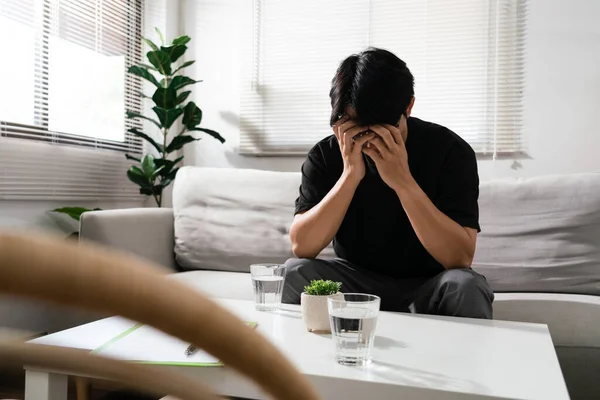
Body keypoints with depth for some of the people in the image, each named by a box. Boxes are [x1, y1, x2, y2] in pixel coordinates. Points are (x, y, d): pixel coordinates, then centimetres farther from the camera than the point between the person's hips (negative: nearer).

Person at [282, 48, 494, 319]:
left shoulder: (450, 150, -16)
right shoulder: (325, 155, -11)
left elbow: (461, 258, -24)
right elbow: (301, 247, -20)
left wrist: (402, 181, -34)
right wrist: (350, 175, -30)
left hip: (427, 286, -1)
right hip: (356, 281, 2)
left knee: (465, 286, -32)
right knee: (294, 272, -25)